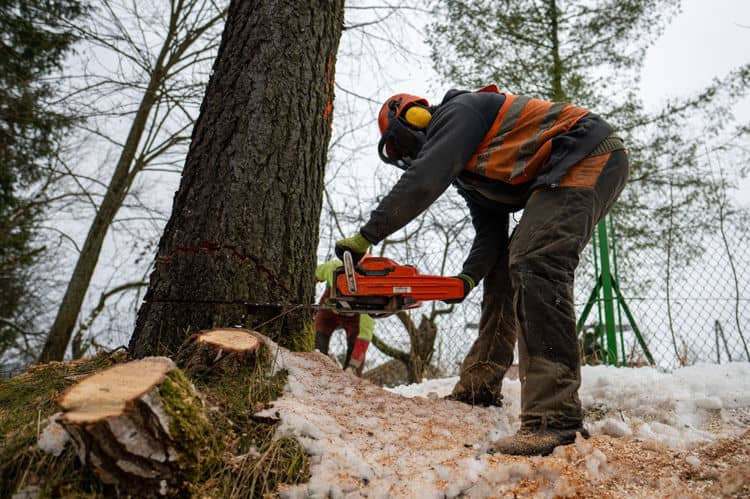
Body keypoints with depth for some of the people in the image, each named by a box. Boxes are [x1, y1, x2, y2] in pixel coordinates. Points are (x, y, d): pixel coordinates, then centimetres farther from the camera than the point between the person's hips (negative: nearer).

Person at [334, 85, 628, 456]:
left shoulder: (457, 111, -7)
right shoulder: (466, 171, 19)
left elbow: (422, 183, -22)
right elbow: (490, 233, 11)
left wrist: (366, 237, -19)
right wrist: (468, 278, -5)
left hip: (590, 153, -10)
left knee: (535, 264, -27)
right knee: (503, 266, 7)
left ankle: (554, 417, -31)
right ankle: (478, 384, 12)